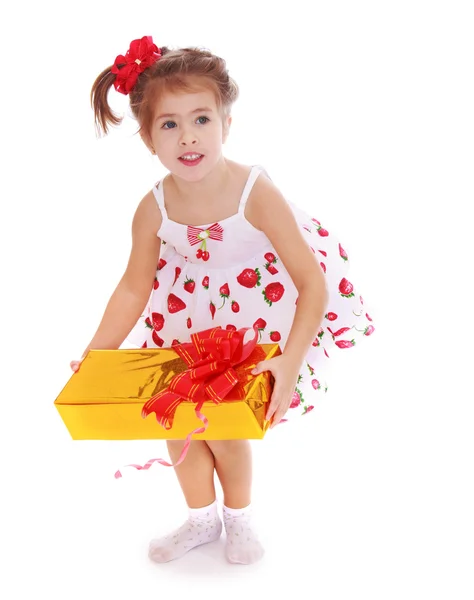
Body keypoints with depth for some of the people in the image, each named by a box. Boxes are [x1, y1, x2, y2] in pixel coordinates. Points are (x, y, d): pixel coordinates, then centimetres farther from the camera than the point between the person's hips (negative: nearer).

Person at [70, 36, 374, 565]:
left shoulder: (256, 193, -30)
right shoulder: (153, 210, -19)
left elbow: (313, 283, -26)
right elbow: (134, 288, -3)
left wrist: (290, 362, -36)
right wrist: (95, 358, -10)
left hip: (257, 310, -4)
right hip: (189, 313, 4)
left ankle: (238, 518, 32)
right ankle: (202, 520, 35)